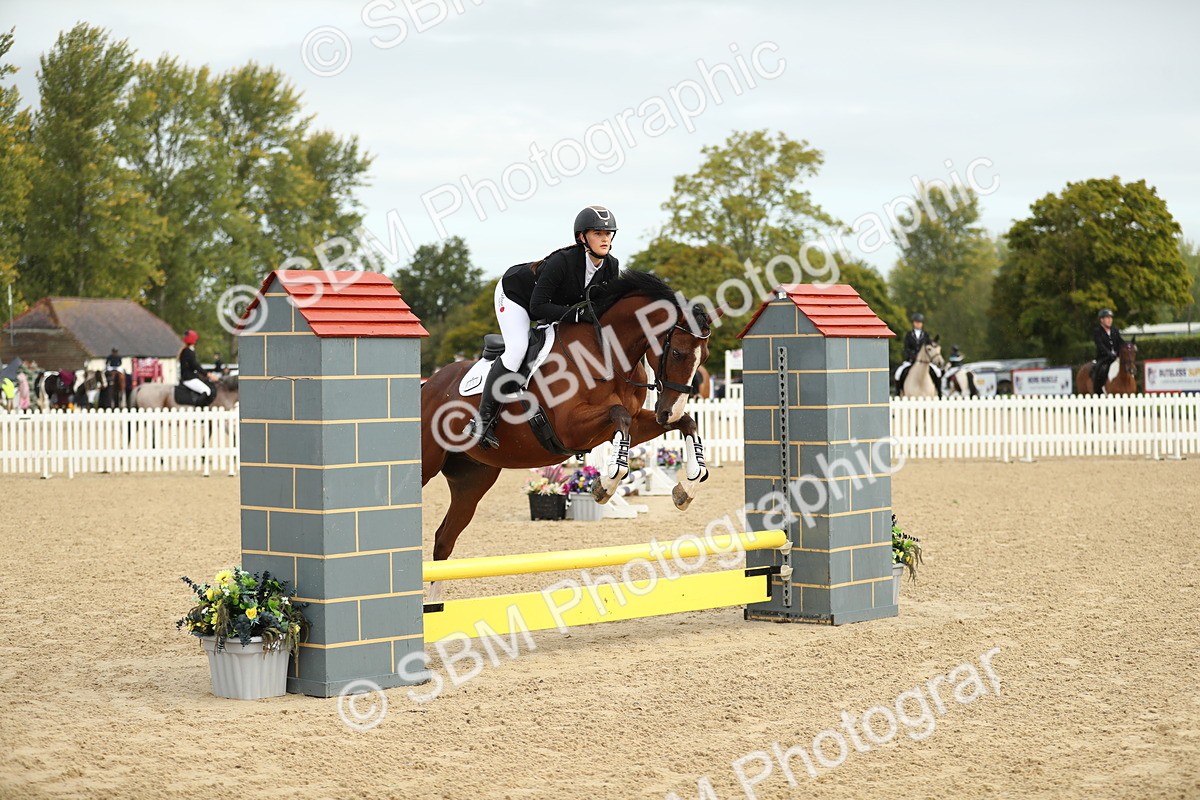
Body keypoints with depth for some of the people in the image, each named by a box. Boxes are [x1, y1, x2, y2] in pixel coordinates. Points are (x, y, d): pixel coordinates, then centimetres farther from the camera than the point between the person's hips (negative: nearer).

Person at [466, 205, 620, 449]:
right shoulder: (562, 261, -38)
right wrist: (578, 314, -44)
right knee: (517, 349, -26)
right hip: (515, 294, -8)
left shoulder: (611, 266, -18)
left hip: (553, 304, 8)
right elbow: (538, 306, -37)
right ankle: (482, 419, -23)